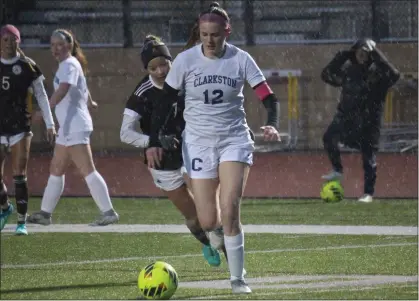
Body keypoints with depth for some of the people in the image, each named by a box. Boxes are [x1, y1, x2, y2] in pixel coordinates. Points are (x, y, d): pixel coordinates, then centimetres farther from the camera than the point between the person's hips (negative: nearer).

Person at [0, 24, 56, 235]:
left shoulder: (28, 66, -2)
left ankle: (22, 221, 0)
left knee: (19, 176, -6)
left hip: (20, 128, -2)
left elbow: (41, 96, 2)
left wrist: (50, 125, -3)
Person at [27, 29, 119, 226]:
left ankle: (108, 212, -16)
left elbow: (62, 90, -28)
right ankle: (45, 213, 21)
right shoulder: (68, 65, 18)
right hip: (68, 128, 10)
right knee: (56, 170, 15)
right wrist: (90, 102, 55)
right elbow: (82, 88, 36)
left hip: (75, 127, -10)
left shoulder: (69, 65, -11)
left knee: (87, 171, -13)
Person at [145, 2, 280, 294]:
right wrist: (155, 141, -5)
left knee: (229, 210, -18)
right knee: (208, 221, -3)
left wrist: (272, 125, -26)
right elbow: (164, 102, 1)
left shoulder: (241, 59, -7)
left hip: (235, 139, -1)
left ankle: (238, 277, -7)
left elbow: (269, 98, -7)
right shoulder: (185, 60, -6)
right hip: (198, 142, 1)